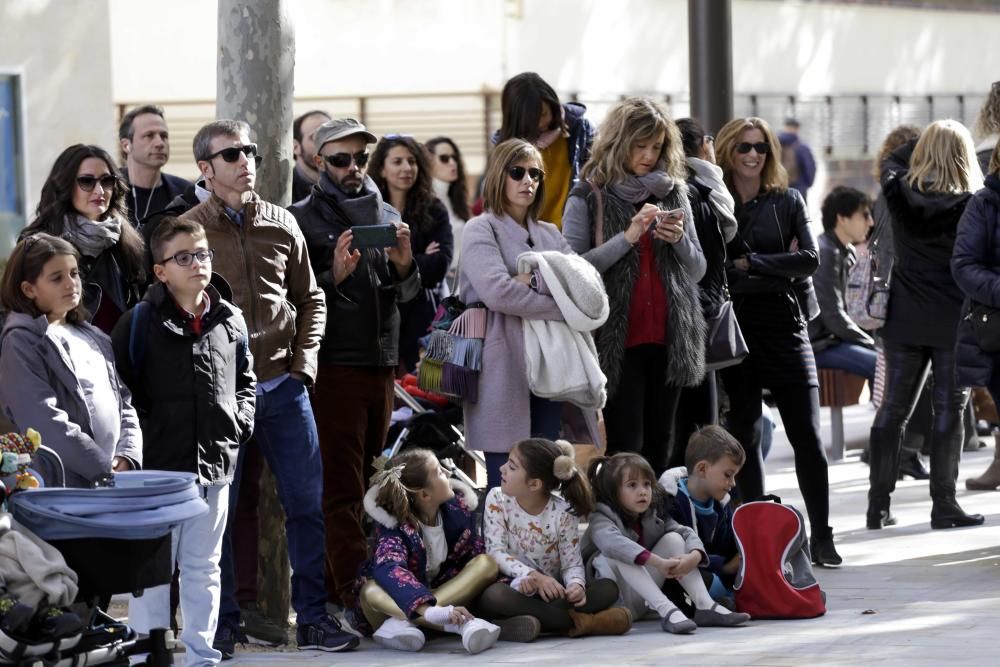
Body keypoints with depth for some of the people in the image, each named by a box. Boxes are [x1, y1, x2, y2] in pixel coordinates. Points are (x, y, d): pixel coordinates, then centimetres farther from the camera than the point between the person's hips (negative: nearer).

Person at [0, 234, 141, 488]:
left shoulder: (95, 338, 18)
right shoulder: (22, 342, -5)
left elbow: (124, 403, 16)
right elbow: (45, 423, -15)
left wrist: (127, 457, -3)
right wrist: (105, 471, -16)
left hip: (117, 481, 6)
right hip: (64, 486, -6)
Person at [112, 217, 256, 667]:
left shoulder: (230, 322, 8)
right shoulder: (140, 322, -7)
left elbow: (245, 380, 21)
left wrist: (240, 421, 6)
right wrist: (137, 438, -11)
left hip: (215, 464, 5)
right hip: (158, 465, -5)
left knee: (203, 566, 13)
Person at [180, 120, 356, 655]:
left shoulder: (282, 225, 9)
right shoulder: (189, 229, -1)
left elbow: (310, 299, 16)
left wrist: (303, 362, 3)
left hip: (283, 385, 3)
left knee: (307, 502, 2)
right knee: (220, 510, 1)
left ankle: (312, 618, 10)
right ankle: (222, 625, 10)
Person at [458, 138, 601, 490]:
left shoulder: (550, 235, 20)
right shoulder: (481, 230, 1)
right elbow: (496, 291, -17)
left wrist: (534, 282, -12)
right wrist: (563, 306, -9)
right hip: (505, 374, -6)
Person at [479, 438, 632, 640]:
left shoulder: (563, 512, -6)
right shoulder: (497, 500, -4)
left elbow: (572, 562, -6)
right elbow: (496, 552, -13)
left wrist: (576, 585, -32)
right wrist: (535, 577, -29)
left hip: (551, 593, 1)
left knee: (608, 588, -20)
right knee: (493, 595, -38)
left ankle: (533, 622, -35)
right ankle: (578, 621, -34)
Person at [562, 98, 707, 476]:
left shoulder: (674, 194, 13)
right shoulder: (588, 199, 1)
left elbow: (697, 272, 16)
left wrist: (679, 239, -5)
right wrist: (628, 236, -18)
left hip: (668, 339, 4)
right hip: (618, 341, -4)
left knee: (659, 446, 5)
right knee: (625, 449, -8)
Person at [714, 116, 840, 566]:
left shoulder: (787, 202, 8)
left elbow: (810, 259, -4)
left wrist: (750, 264, -9)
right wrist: (777, 267, -10)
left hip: (784, 326, 0)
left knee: (807, 436, -3)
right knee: (743, 436, 6)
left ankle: (821, 537, 2)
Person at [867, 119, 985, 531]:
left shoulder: (899, 193, -2)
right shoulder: (970, 204, -12)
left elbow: (892, 162, 20)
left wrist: (928, 141, 18)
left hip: (904, 320, 4)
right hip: (952, 322, -4)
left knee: (893, 409, 9)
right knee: (949, 411, 2)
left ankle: (878, 505, 10)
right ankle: (943, 505, 1)